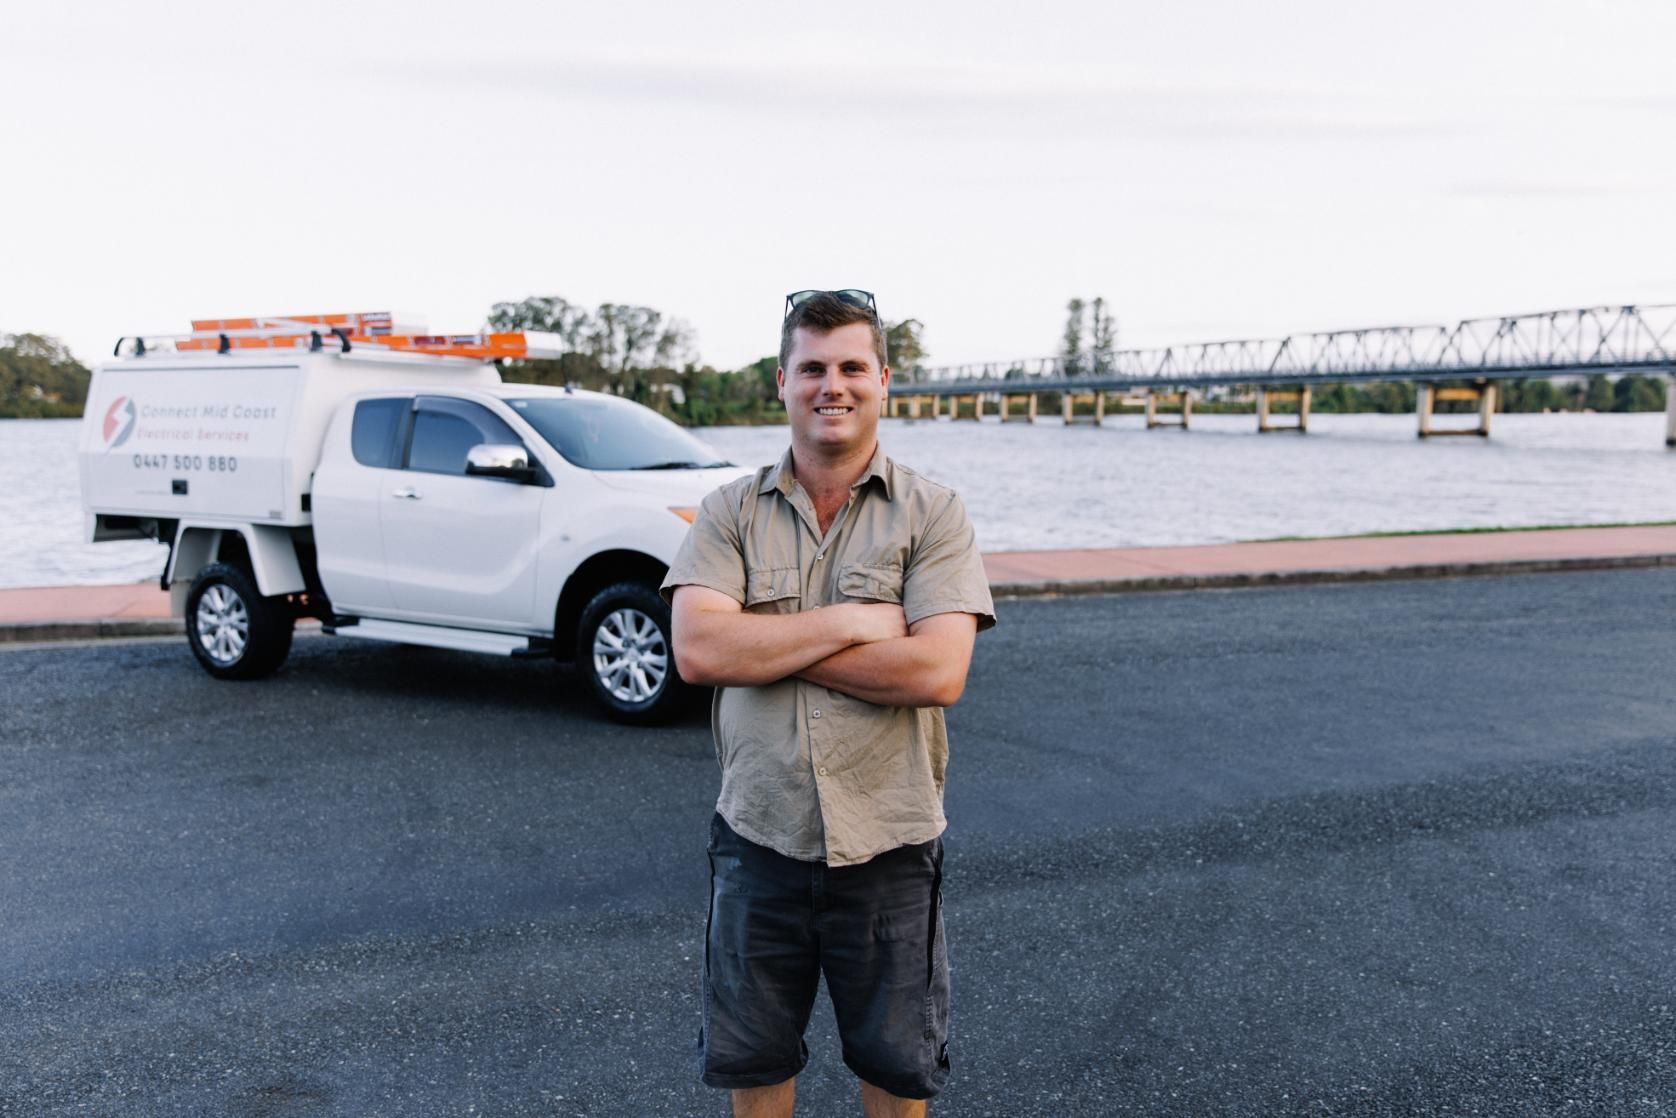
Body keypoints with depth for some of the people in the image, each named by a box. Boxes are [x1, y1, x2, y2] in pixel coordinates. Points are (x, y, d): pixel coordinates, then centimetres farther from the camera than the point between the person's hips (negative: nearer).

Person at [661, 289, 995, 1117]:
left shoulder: (932, 514, -6)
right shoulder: (731, 512, -1)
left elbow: (938, 673, -19)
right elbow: (695, 651, -16)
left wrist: (765, 644, -17)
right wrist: (853, 622, -19)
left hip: (888, 845, -1)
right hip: (759, 835, 2)